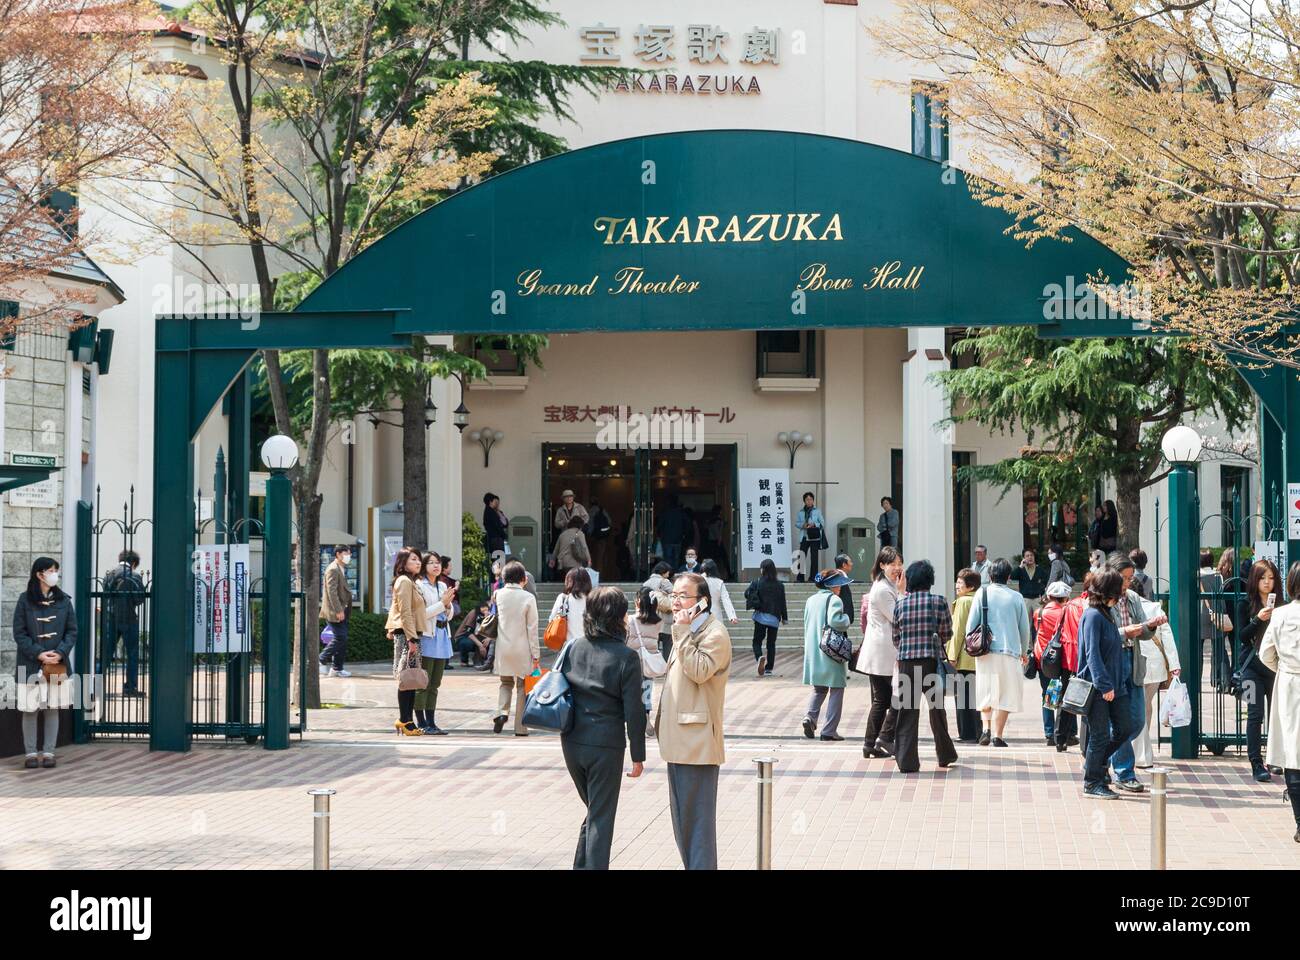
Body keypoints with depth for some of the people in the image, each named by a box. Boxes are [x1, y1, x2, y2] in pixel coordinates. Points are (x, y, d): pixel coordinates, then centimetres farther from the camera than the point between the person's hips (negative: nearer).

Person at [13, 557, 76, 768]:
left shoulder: (63, 600, 3)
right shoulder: (25, 600, -3)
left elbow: (72, 631, 4)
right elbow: (19, 633, -4)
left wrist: (60, 653, -11)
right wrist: (39, 654, -14)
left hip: (58, 665, 2)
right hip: (31, 665, -2)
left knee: (52, 709, 4)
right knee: (30, 709, 0)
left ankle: (48, 752, 11)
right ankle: (31, 753, 9)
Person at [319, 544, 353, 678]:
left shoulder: (342, 569, 18)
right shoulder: (333, 570, -13)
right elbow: (332, 591, -19)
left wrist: (344, 610, 16)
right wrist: (338, 611, -22)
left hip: (342, 611, 10)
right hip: (334, 611, -10)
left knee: (342, 639, 8)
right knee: (340, 638, -11)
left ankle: (337, 668, 12)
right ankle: (322, 661, -1)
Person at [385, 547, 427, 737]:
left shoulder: (409, 582, 21)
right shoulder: (404, 581, -10)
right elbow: (405, 612, -17)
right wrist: (411, 638, -20)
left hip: (409, 635, 10)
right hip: (406, 634, -10)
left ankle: (406, 720, 9)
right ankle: (405, 721, -9)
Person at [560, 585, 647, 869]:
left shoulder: (573, 647, 1)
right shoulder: (626, 657, -13)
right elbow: (633, 711, -11)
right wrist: (638, 755, -2)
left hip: (572, 742, 5)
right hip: (606, 745, -5)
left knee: (594, 810, 22)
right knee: (601, 818, 4)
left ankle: (580, 866, 23)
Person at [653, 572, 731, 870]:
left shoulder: (714, 634, -12)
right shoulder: (687, 631, 18)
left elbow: (700, 671, -25)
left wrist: (682, 633, -22)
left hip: (697, 741, -10)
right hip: (680, 740, 10)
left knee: (697, 818, -8)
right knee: (681, 817, 15)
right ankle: (690, 864, 23)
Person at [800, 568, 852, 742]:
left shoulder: (810, 600, 11)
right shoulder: (834, 600, -12)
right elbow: (834, 621, -27)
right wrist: (846, 618, -7)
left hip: (813, 652, 7)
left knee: (819, 689, 19)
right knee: (836, 691, 4)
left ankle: (810, 716, -5)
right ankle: (829, 730, 1)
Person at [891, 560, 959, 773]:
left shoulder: (900, 604, 4)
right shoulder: (938, 602, -3)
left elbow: (896, 638, 8)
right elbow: (947, 634, 0)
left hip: (906, 662, 1)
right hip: (931, 661, -1)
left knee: (907, 711, 4)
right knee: (937, 709, 14)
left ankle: (906, 760, -2)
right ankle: (945, 754, 26)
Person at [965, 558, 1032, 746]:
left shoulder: (982, 593, 1)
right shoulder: (1016, 597, 2)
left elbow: (971, 624, -1)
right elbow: (1024, 628, 8)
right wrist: (1024, 652, 22)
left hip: (985, 652, 1)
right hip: (1009, 652, -1)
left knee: (985, 693, 15)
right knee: (1005, 696, 4)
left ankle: (986, 729, 0)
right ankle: (997, 736, 0)